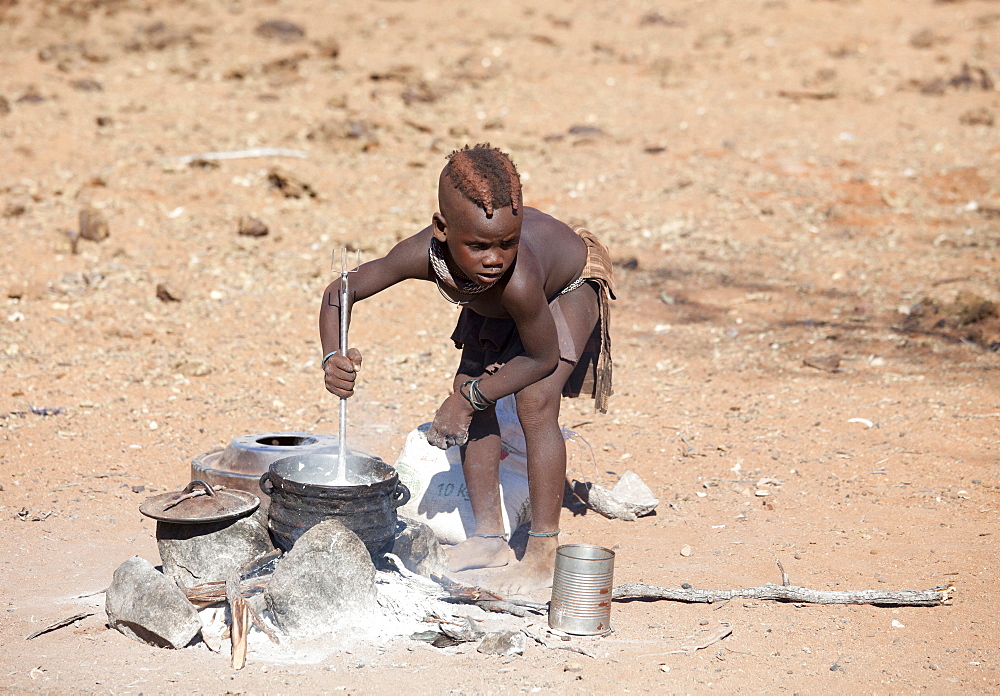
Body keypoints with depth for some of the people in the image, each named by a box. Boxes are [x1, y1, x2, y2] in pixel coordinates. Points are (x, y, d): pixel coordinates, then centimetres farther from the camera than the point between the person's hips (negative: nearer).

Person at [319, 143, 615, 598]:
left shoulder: (518, 278, -47)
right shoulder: (423, 255, -37)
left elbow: (544, 357, -29)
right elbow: (339, 293, -22)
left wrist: (471, 397, -25)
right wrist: (333, 358, -39)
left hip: (570, 287, -5)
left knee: (536, 402, -19)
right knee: (470, 394, -1)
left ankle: (544, 553, -9)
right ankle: (489, 536, 14)